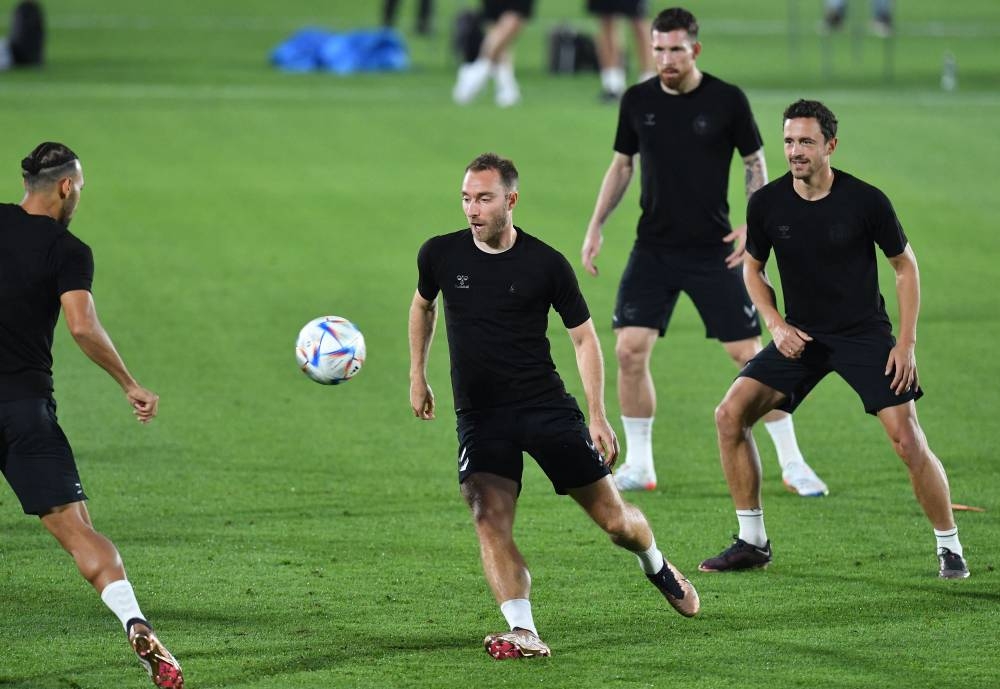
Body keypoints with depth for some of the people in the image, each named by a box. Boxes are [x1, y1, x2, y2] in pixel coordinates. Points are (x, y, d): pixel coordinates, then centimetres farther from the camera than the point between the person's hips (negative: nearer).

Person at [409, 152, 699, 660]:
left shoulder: (546, 264, -7)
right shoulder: (440, 255, -1)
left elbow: (584, 337, 2)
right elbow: (423, 305, 22)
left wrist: (598, 416, -2)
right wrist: (417, 376, 20)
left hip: (547, 407, -1)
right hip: (480, 414, 1)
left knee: (613, 518, 3)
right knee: (489, 521, -23)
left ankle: (656, 566, 36)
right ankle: (522, 633, -27)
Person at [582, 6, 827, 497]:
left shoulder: (727, 101, -7)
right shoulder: (637, 101, 2)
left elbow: (755, 163, 3)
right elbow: (621, 165, 14)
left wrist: (753, 223, -10)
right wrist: (596, 227, 7)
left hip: (712, 251, -3)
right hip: (653, 249, 3)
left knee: (749, 355, -4)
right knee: (629, 350, -8)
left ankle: (793, 465, 6)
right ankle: (638, 466, 5)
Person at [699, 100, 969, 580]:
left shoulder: (865, 201, -14)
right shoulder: (766, 204, -6)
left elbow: (905, 266, -1)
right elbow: (753, 268, 11)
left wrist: (906, 343, -7)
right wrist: (776, 325, -5)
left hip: (864, 334, -3)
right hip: (800, 336, 3)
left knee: (907, 439, -15)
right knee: (730, 414, -11)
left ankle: (950, 549, 3)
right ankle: (752, 542, 1)